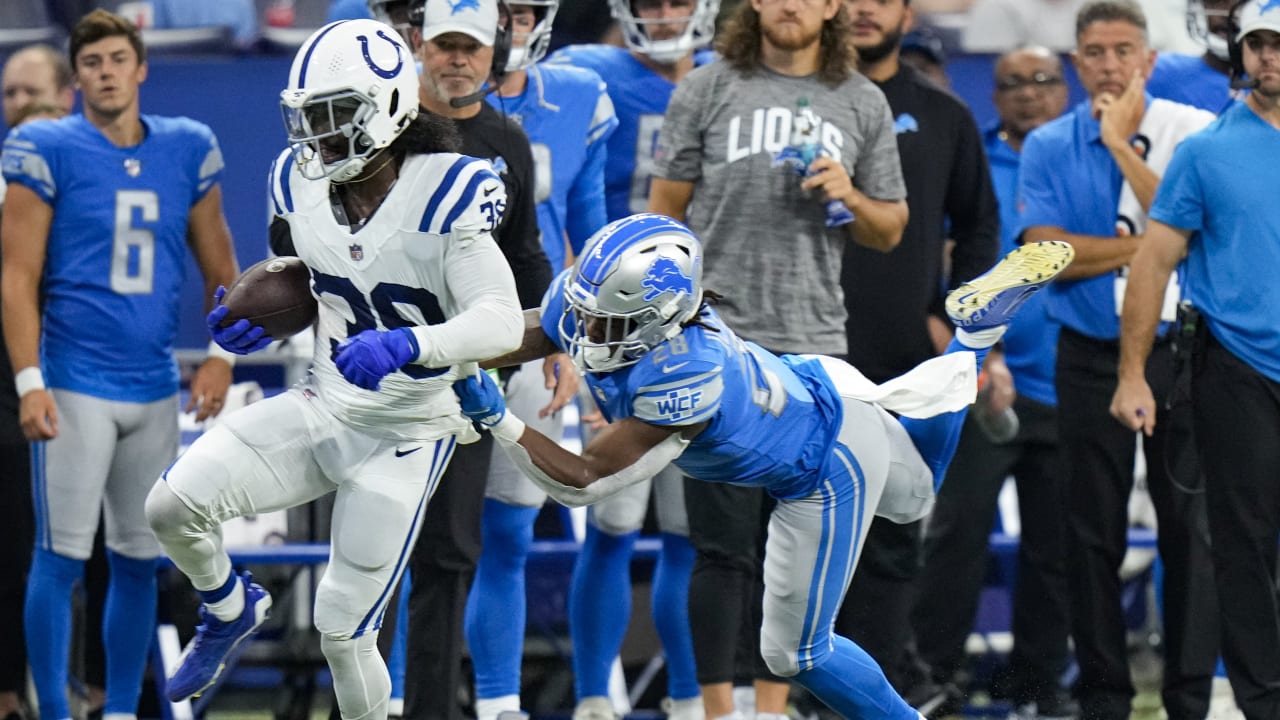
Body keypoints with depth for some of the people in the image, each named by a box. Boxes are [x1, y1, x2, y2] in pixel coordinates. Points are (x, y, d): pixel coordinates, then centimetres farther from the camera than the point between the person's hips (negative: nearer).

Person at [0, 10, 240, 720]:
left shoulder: (187, 150, 7)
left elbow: (218, 265, 17)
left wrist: (220, 356, 6)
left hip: (155, 389, 5)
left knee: (138, 561, 10)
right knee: (61, 557, -6)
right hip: (75, 386, -5)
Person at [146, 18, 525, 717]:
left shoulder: (444, 195, -22)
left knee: (342, 631, -1)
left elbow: (501, 321, -30)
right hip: (323, 407, 5)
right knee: (173, 504, -14)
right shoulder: (303, 184, -3)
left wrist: (405, 345, -46)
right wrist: (261, 318, -2)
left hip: (406, 436, -5)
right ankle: (231, 610, 18)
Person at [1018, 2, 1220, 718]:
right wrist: (1144, 244, -9)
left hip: (1177, 352, -2)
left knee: (1190, 526, -3)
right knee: (1095, 532, 5)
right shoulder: (1048, 146, 5)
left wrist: (1121, 146, -12)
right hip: (1090, 357, 2)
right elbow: (1045, 254, -6)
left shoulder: (1193, 132, 0)